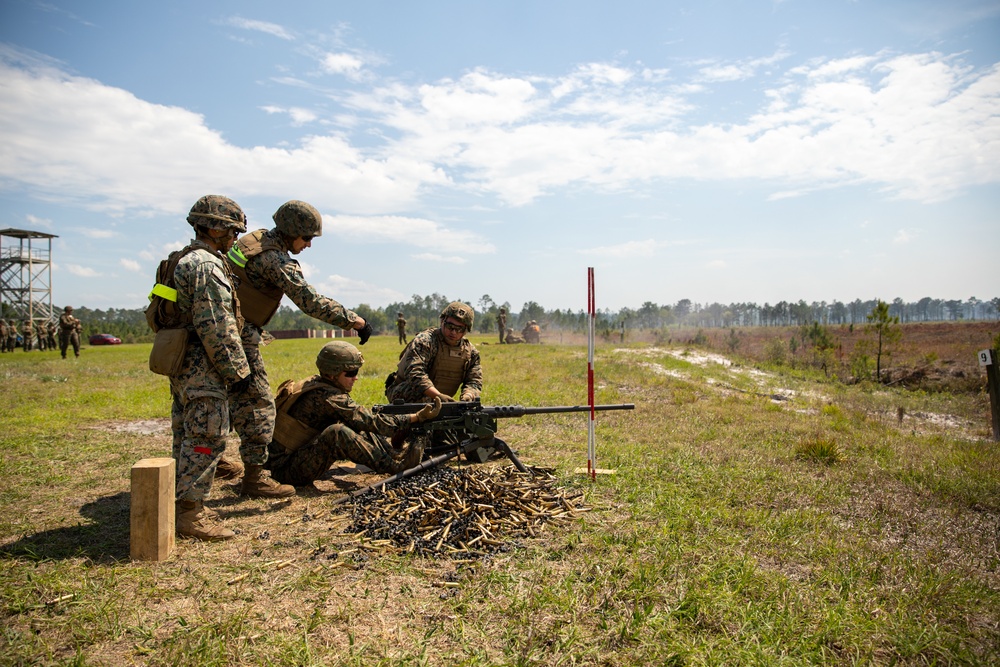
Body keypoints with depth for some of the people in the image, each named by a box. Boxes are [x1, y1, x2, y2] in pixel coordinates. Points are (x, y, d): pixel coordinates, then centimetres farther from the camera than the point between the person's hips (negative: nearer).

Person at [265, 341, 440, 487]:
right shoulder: (325, 397, -23)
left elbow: (361, 420, 8)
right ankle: (395, 466, -24)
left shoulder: (317, 384, 5)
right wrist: (417, 417, -24)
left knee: (356, 428, 2)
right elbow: (370, 422, -26)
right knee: (337, 432, -33)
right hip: (286, 469, -10)